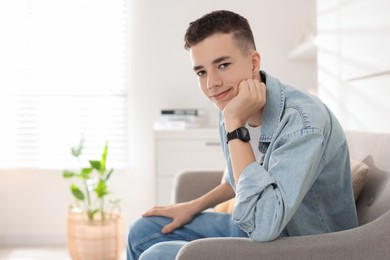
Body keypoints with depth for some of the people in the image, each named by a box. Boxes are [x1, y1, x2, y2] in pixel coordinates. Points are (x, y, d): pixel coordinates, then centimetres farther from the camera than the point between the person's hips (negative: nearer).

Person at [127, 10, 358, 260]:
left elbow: (262, 225, -38)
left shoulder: (303, 120, -29)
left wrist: (235, 125, -33)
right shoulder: (230, 105, -4)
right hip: (255, 229, 8)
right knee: (143, 231, 8)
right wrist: (194, 206, 11)